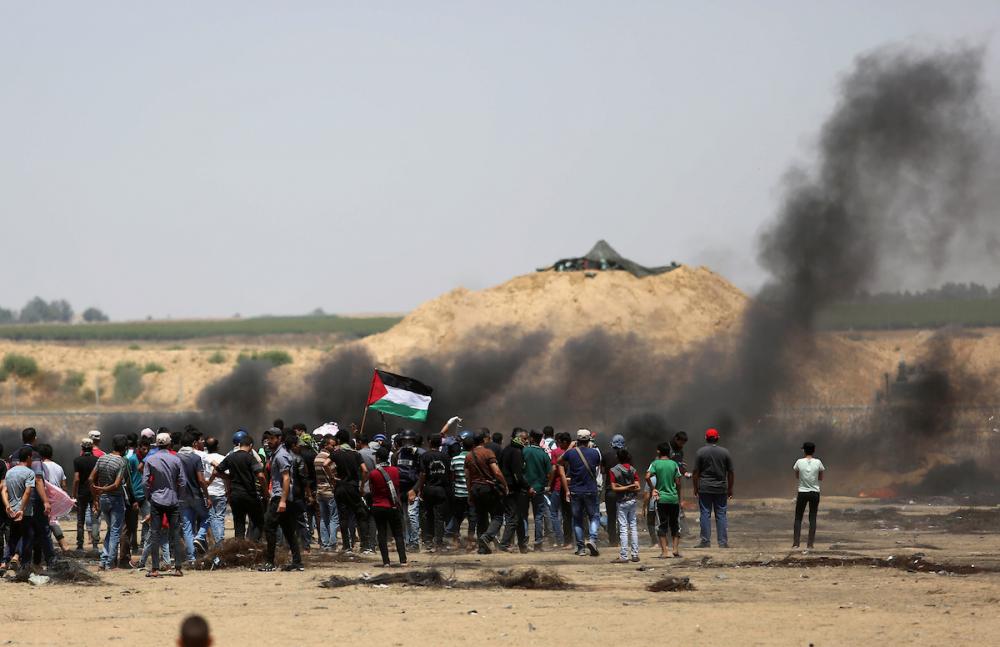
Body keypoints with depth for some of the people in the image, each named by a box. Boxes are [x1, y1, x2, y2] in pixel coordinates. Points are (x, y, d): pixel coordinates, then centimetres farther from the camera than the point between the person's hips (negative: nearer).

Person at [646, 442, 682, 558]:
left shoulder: (655, 464, -4)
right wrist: (679, 498, 12)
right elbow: (678, 483, 1)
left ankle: (665, 551, -2)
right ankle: (675, 549, 8)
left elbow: (647, 477, -19)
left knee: (662, 526, 2)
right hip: (674, 498, 2)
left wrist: (653, 489, -4)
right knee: (675, 525, 12)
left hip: (661, 499, -2)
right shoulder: (674, 464, 2)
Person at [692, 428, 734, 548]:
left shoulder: (701, 452, -2)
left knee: (705, 514, 1)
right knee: (721, 515, 4)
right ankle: (723, 542, 3)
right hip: (721, 489, 1)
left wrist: (696, 487, 7)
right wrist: (730, 489, 13)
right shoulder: (725, 452, 2)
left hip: (705, 489, -1)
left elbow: (696, 472, -3)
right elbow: (730, 473, 5)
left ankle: (705, 541, -1)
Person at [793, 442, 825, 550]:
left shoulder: (799, 462, -7)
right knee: (812, 518, 6)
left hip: (802, 492, -1)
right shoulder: (818, 462, -5)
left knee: (798, 518, 8)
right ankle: (810, 544, 3)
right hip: (815, 492, 1)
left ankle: (795, 543, 1)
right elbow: (821, 478, 6)